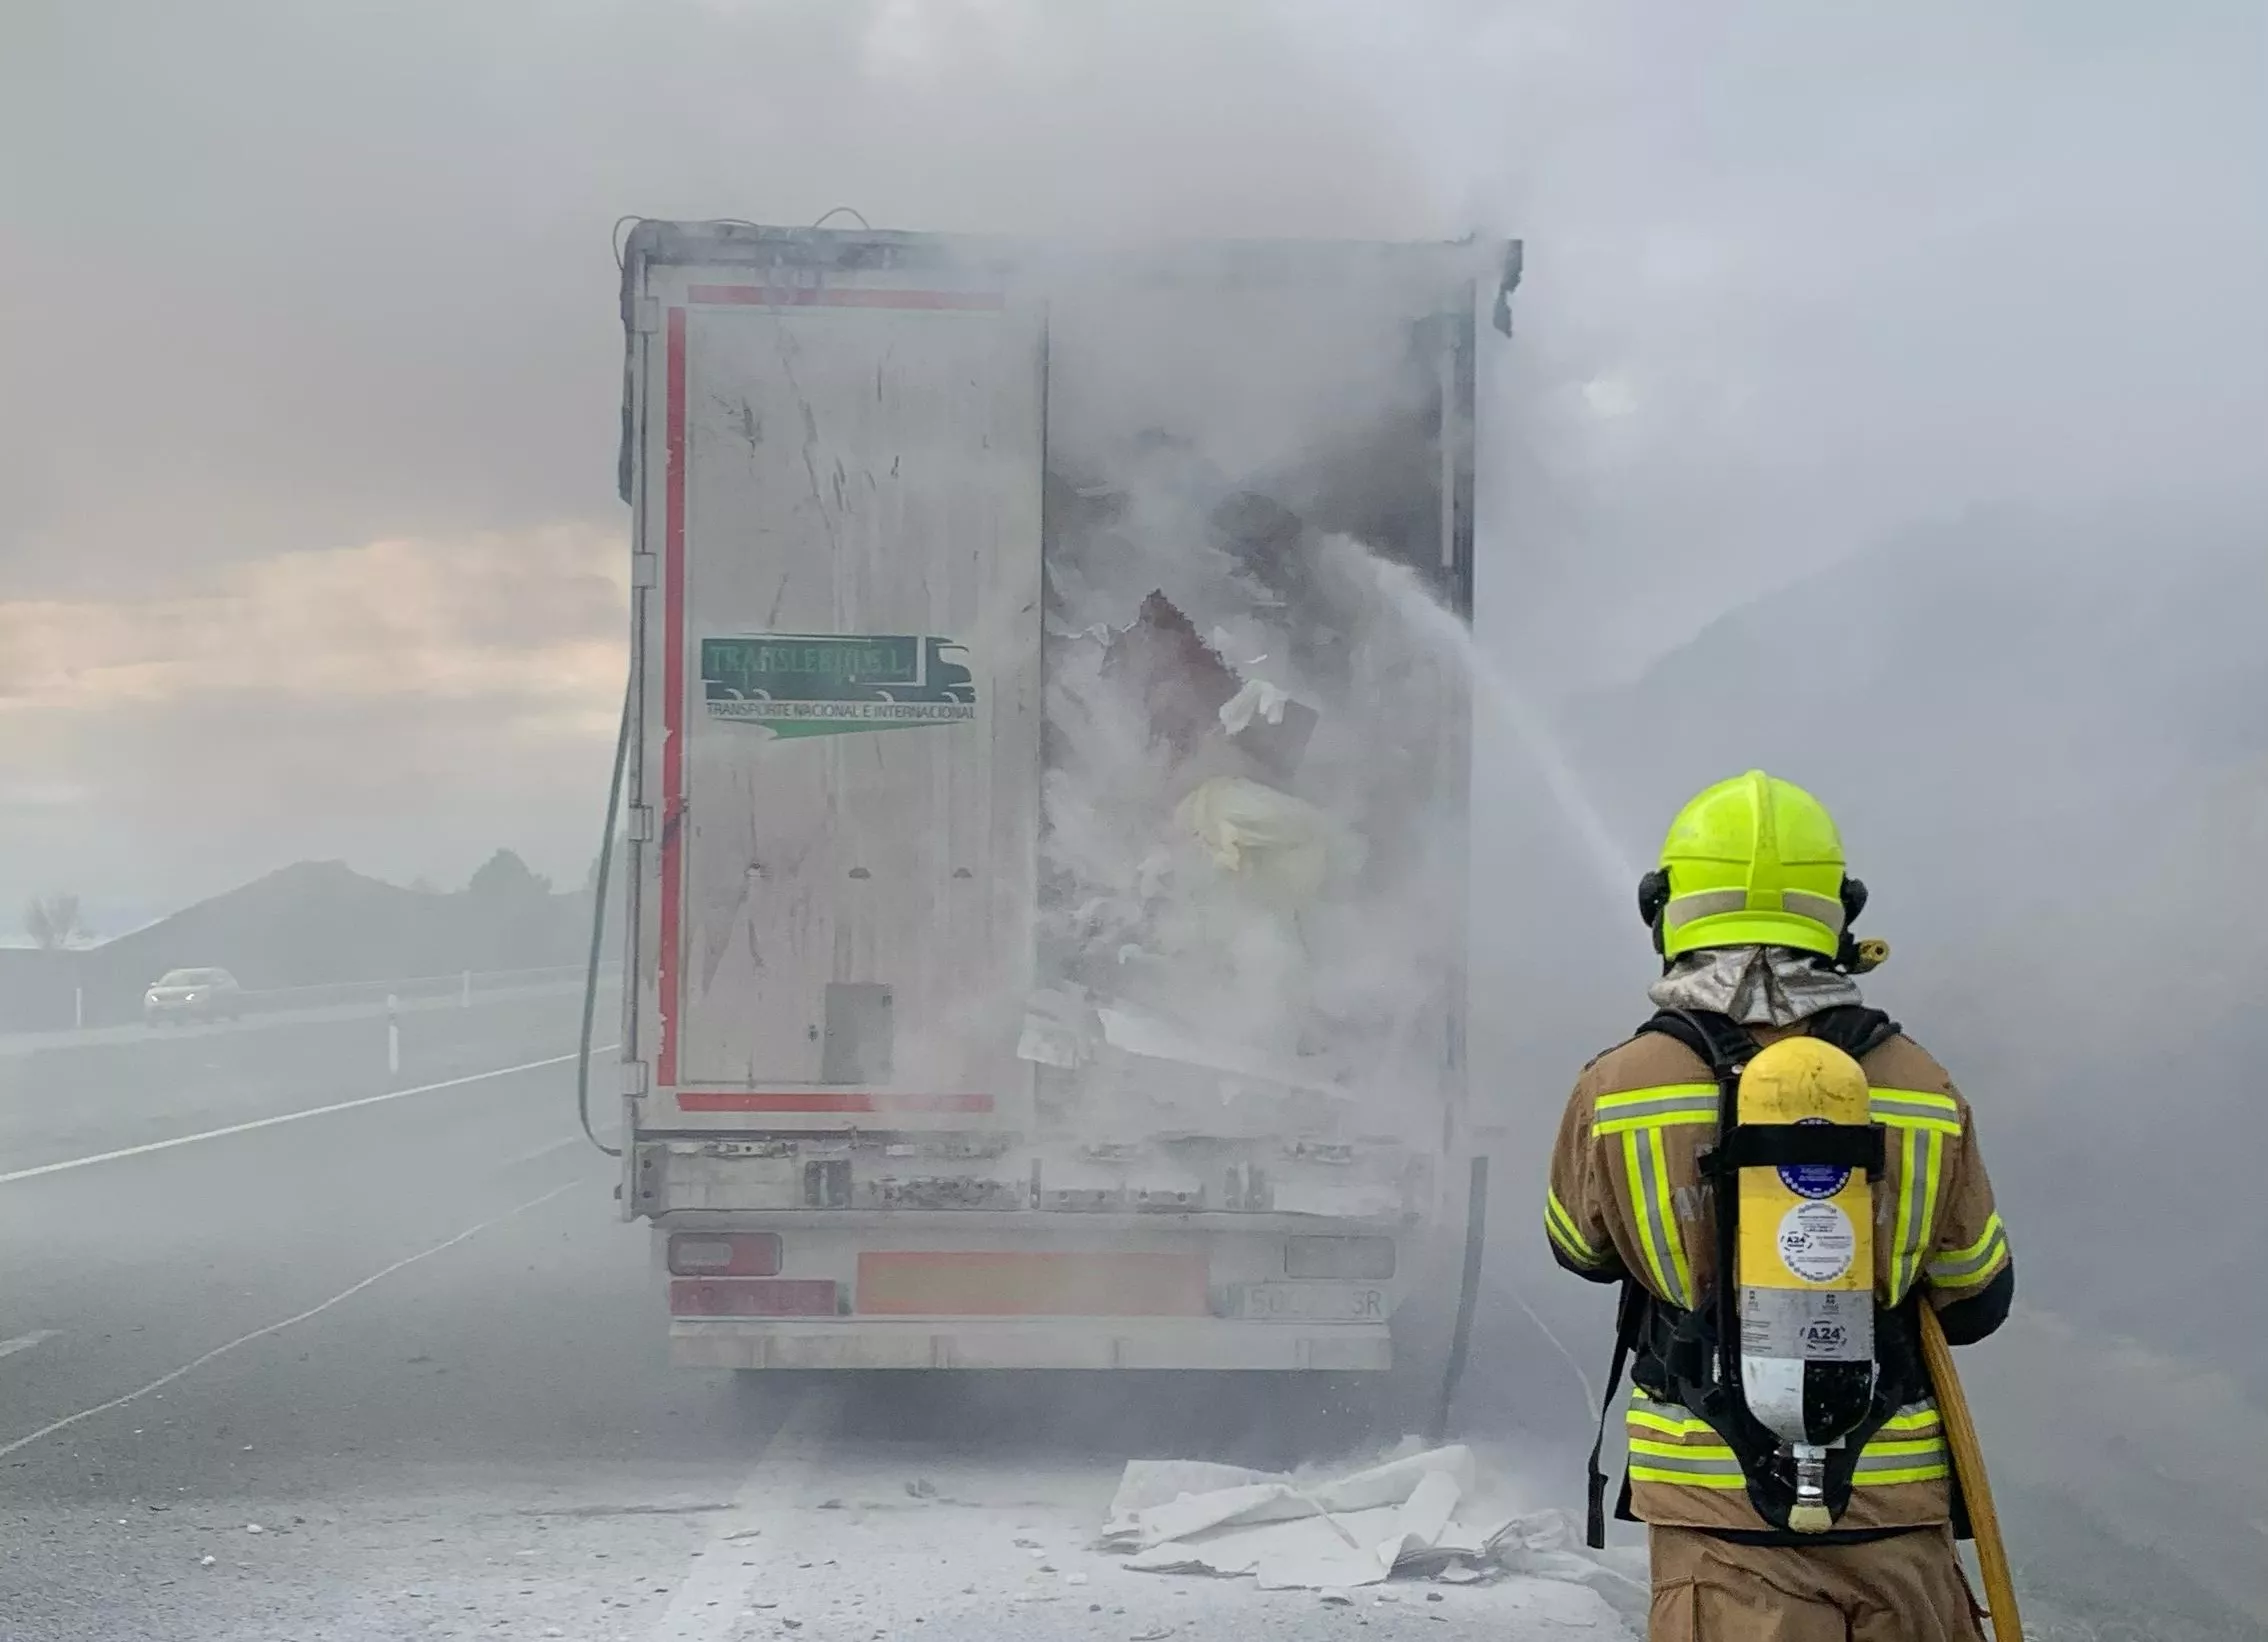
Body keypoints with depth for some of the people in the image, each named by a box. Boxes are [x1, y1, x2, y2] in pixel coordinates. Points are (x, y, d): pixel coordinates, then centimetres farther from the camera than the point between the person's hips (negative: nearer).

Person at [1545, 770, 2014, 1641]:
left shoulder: (1615, 1091, -8)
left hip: (1718, 1505, -1)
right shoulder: (1918, 1086, -5)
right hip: (1893, 1503, 1)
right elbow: (1976, 1302, 8)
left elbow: (1581, 1249, 13)